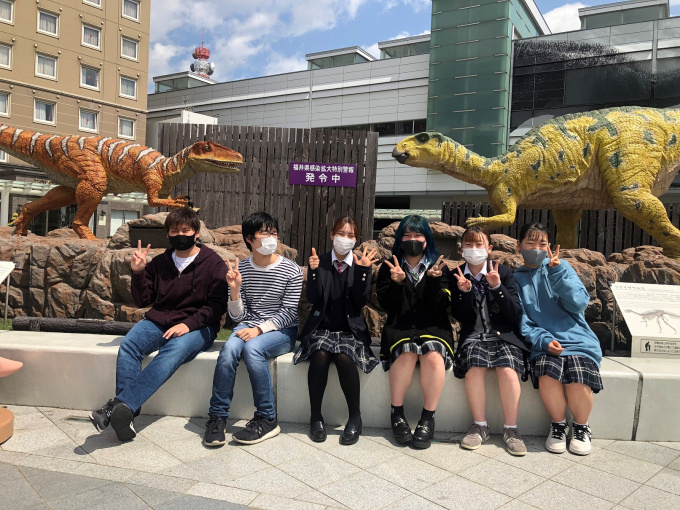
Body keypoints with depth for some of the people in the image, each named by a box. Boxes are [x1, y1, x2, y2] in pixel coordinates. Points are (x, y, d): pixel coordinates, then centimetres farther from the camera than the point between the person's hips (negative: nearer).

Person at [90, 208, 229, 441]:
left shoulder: (213, 263, 1)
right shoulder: (159, 263, 13)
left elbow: (217, 305, -5)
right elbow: (143, 300, 14)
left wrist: (188, 324, -18)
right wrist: (138, 273, -2)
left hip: (198, 326, -4)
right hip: (159, 321, 4)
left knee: (173, 351, -35)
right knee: (128, 345, -25)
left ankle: (120, 405, -42)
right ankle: (125, 414, -30)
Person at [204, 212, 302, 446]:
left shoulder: (292, 271, -7)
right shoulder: (240, 269, 1)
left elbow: (289, 313, -8)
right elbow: (237, 316, -1)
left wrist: (259, 329, -21)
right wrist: (235, 288, -19)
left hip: (282, 330, -2)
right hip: (249, 326, 3)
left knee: (252, 348, -32)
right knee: (229, 348, -29)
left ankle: (267, 419, -19)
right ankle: (217, 416, -15)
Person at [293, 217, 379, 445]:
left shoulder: (361, 264, 5)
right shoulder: (320, 262, 5)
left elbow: (361, 301, -6)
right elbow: (312, 298, -4)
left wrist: (363, 271, -17)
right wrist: (314, 271, -18)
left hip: (350, 329, 0)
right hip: (322, 328, 1)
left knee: (344, 357, -31)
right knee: (320, 355, -31)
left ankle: (355, 418, -12)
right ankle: (316, 417, -13)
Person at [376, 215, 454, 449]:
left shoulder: (439, 267, 12)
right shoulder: (389, 268, 12)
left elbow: (440, 307, 0)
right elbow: (388, 306, 1)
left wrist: (433, 280, -15)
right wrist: (397, 282, -16)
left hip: (433, 327, 0)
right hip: (399, 327, 0)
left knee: (433, 355, -32)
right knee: (406, 352, -33)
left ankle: (428, 418, -18)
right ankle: (396, 413, -16)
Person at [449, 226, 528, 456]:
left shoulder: (503, 272, 4)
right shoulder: (457, 276, 8)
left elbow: (516, 314, -4)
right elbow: (459, 316, 2)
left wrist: (497, 287, -18)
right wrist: (464, 292, -15)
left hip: (503, 334, 0)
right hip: (473, 336, 1)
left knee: (508, 370, -28)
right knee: (474, 367, -29)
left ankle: (511, 429, -11)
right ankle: (480, 426, -12)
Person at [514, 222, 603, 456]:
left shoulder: (562, 268, 9)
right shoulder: (516, 279, 10)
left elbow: (578, 303, -5)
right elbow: (520, 322, 2)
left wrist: (556, 271, -12)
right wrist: (543, 340, -15)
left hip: (578, 340, 0)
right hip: (543, 343, 0)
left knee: (578, 380, -26)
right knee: (547, 375, -30)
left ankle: (581, 426, 6)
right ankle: (558, 424, 0)